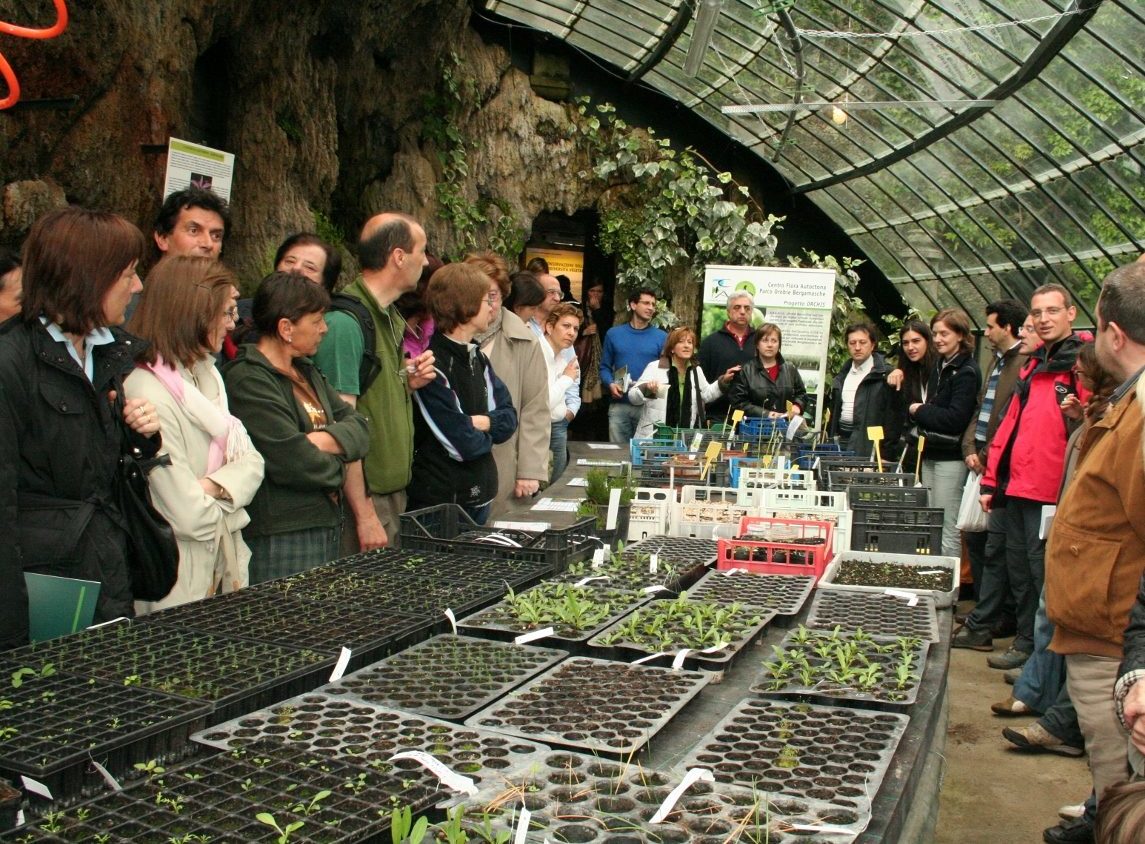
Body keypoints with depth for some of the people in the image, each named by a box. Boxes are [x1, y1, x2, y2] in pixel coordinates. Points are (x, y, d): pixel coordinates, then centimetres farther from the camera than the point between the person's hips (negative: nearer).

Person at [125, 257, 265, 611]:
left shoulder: (206, 375, 7)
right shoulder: (147, 392, -23)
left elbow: (251, 460, 1)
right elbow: (190, 515, -25)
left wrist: (213, 488, -18)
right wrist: (230, 491, -5)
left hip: (225, 565, 8)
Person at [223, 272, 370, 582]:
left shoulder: (306, 372, 15)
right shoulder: (248, 381, -15)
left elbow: (358, 427, 6)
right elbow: (292, 460, -23)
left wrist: (321, 439, -15)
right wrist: (335, 468, -3)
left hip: (326, 527, 9)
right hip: (279, 541, -9)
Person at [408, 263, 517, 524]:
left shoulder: (477, 358, 9)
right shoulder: (432, 365, -20)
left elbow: (509, 418, 7)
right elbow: (462, 445, -21)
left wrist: (481, 422, -13)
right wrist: (489, 433, -1)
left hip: (479, 496, 9)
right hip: (438, 502, -9)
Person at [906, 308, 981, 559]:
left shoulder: (966, 372, -11)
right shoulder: (940, 366, 15)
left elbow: (956, 418, -19)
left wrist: (920, 411, -7)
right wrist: (918, 411, -3)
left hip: (951, 457, -8)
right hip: (931, 454, 8)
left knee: (948, 530, -4)